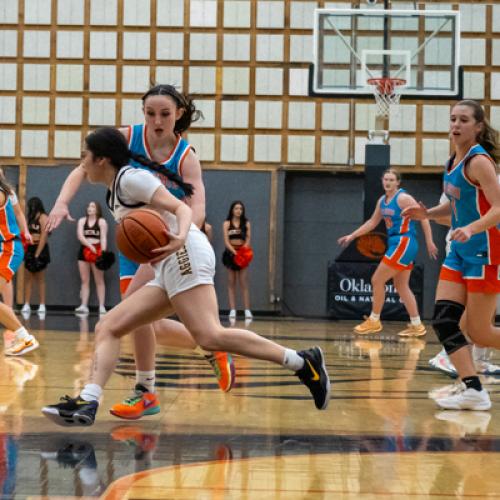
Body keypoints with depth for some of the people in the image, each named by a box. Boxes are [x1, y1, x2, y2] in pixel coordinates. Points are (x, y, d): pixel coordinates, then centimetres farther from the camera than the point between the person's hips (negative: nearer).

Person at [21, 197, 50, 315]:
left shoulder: (43, 218, -8)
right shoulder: (31, 218, 17)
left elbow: (43, 237, -15)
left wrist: (37, 254, -18)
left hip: (40, 250, -7)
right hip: (30, 249, 7)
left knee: (40, 279, -3)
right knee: (28, 278, 3)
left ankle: (42, 306, 2)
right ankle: (26, 305, 3)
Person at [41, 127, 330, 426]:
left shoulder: (130, 178, -1)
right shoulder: (116, 193, 27)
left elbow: (181, 207, -12)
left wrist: (180, 237, -30)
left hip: (185, 254, -10)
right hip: (168, 269, 10)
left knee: (210, 337, -24)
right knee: (108, 328, 2)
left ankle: (303, 362, -21)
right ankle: (87, 403, -9)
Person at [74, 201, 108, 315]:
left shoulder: (101, 221, 1)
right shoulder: (82, 221, 9)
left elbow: (103, 238, -8)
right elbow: (80, 236, -4)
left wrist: (103, 252, -22)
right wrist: (90, 246, -19)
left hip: (97, 251, -3)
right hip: (84, 250, 3)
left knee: (99, 281, -2)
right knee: (84, 280, 2)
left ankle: (101, 306, -3)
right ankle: (84, 306, 1)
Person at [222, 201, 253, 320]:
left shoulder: (246, 223, 5)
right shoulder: (227, 223, 2)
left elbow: (248, 239, -1)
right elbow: (226, 241, -6)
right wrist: (234, 252, -20)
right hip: (230, 253, 0)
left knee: (244, 283, -3)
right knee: (231, 284, 3)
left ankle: (247, 310, -5)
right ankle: (232, 310, 3)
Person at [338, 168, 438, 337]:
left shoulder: (403, 198, -13)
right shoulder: (382, 201, 12)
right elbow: (372, 222, 23)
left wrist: (429, 242, -18)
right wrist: (351, 236, 20)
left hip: (404, 244, -9)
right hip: (396, 244, 9)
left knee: (377, 280, -4)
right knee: (401, 286, 9)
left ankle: (374, 321, 8)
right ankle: (417, 326, 12)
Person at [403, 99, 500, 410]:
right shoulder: (453, 162, 9)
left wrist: (471, 229, -39)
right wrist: (428, 213, 4)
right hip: (460, 252, 8)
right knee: (444, 320, -5)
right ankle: (473, 390, -4)